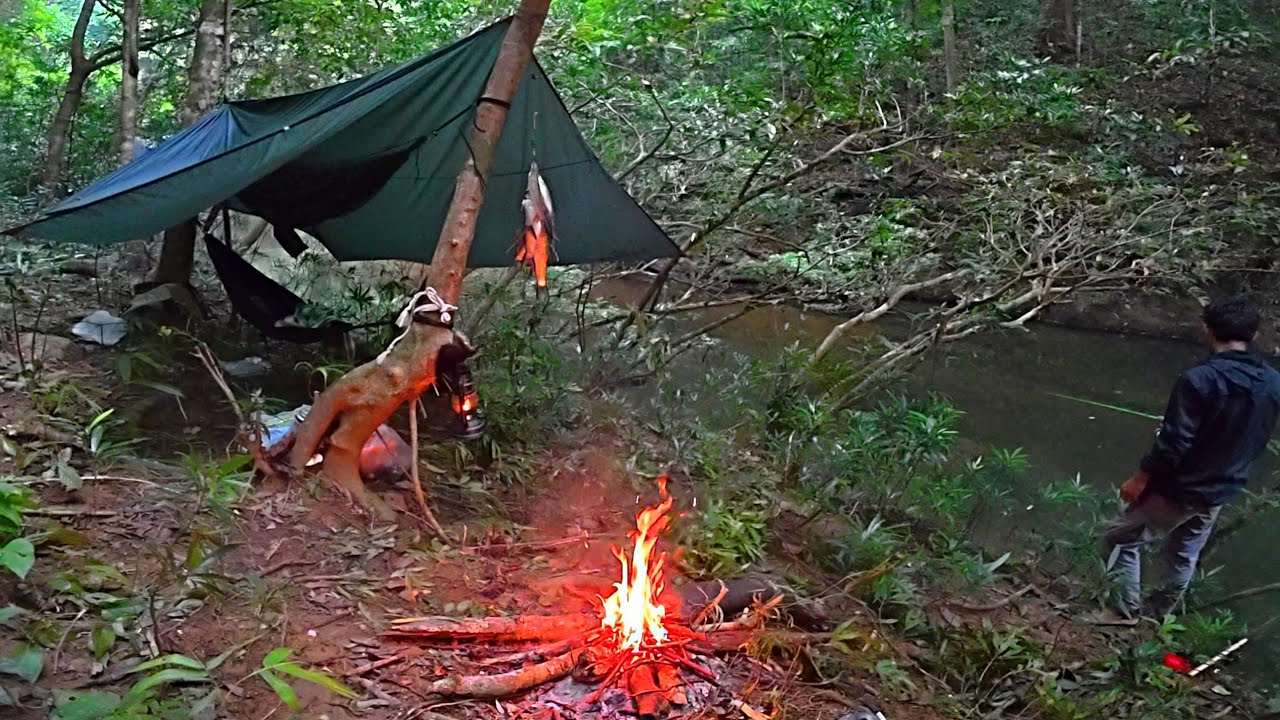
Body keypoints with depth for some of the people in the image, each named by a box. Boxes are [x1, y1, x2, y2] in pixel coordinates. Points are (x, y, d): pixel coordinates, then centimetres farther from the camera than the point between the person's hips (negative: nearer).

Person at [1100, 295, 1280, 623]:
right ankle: (1154, 614, 39)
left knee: (1120, 539, 12)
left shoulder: (1200, 379, -28)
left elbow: (1174, 442, -26)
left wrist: (1140, 478, -13)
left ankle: (1127, 611, 15)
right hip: (1220, 493, 7)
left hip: (1178, 489, -7)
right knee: (1183, 556, 23)